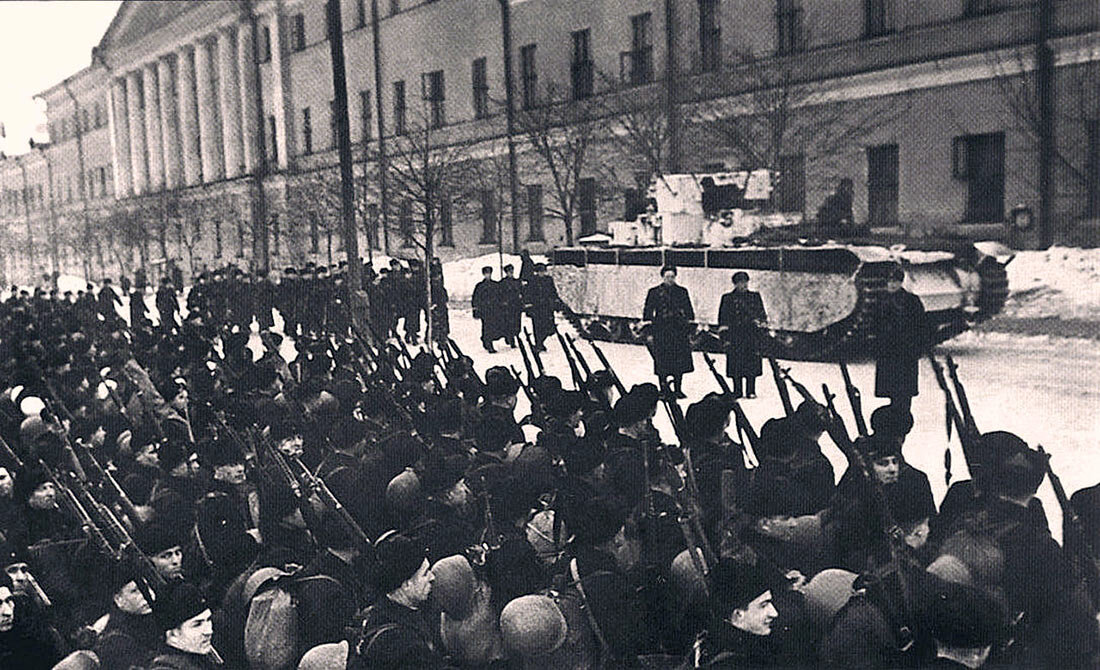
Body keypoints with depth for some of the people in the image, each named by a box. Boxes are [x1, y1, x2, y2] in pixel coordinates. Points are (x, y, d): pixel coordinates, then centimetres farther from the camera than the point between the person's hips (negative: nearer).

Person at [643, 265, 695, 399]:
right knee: (662, 362, -2)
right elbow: (648, 314, 3)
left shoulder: (682, 292, 9)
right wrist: (649, 333, -3)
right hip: (661, 330, -2)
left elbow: (689, 313, 12)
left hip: (679, 329, 2)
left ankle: (678, 389, 11)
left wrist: (689, 332, 8)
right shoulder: (654, 292, 2)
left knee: (680, 361, 1)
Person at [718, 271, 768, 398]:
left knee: (752, 364, -3)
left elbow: (762, 314, 14)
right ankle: (737, 391, 2)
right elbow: (723, 317, 4)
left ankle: (751, 391, 1)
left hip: (752, 334, 1)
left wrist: (762, 325, -1)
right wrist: (725, 336, -3)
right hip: (735, 335, -1)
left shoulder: (755, 296, 13)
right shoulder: (728, 298, 7)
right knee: (736, 365, -3)